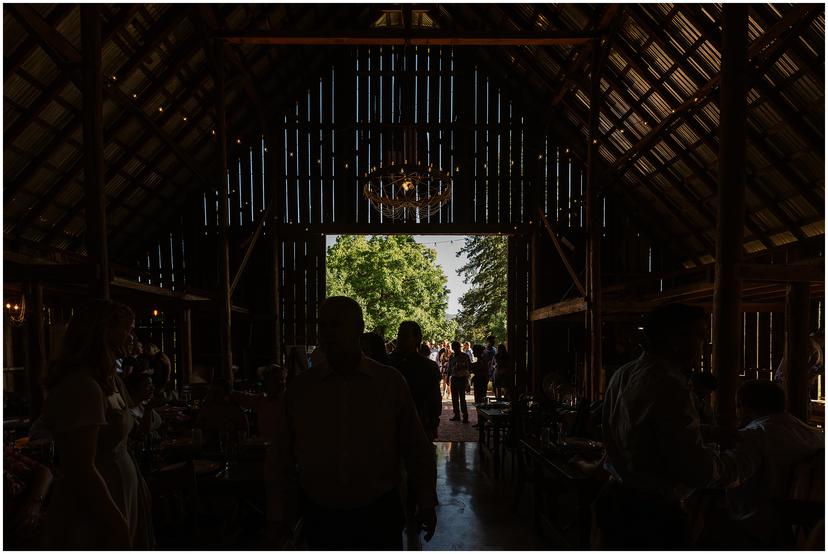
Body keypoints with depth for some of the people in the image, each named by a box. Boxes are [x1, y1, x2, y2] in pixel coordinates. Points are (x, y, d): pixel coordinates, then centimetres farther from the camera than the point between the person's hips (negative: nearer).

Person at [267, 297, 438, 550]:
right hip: (320, 518, 1)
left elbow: (417, 449, 1)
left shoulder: (391, 382, -7)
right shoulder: (299, 388, -4)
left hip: (379, 516, -1)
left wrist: (426, 503, 3)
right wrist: (278, 514, 4)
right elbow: (283, 458, 2)